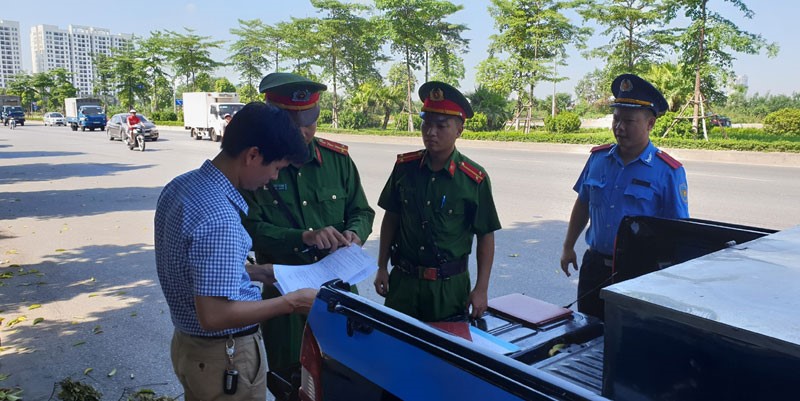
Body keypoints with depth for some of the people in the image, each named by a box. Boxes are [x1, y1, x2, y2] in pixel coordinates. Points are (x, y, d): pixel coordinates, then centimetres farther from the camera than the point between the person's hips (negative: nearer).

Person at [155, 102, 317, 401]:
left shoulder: (181, 185, -1)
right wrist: (291, 303, -22)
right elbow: (214, 315, -30)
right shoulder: (219, 218, -31)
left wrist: (257, 272, 9)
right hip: (225, 355, -8)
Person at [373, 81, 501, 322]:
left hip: (449, 284, -2)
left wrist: (481, 289, -6)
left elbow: (485, 236, -4)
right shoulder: (405, 166, -3)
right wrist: (382, 268, 7)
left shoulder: (475, 179, -11)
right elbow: (391, 217, 7)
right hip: (403, 278, 2)